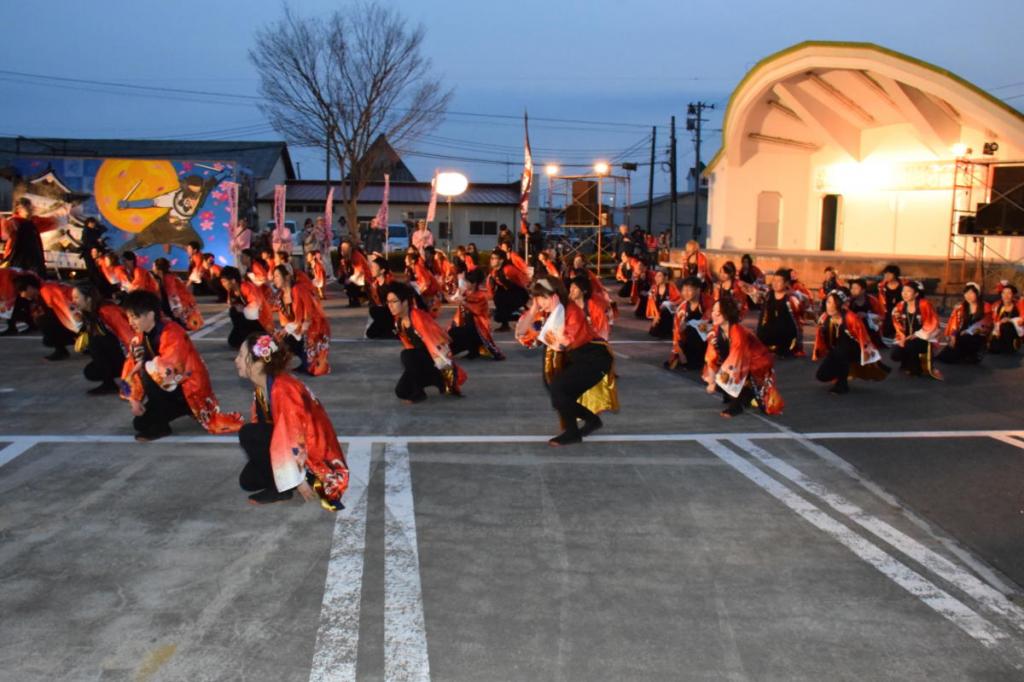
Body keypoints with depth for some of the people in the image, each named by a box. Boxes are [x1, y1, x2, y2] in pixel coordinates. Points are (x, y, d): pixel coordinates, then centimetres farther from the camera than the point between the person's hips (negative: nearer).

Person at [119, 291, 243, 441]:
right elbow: (132, 368, 0)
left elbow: (169, 367, -36)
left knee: (147, 373, -28)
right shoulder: (139, 339, 0)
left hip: (190, 388, -8)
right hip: (170, 386, 8)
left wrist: (144, 365, -21)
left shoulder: (172, 333, -24)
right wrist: (134, 399, -9)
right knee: (140, 422, -3)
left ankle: (157, 425, -12)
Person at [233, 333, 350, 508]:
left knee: (248, 435, -20)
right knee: (248, 480, 11)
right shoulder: (260, 387, 1)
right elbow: (262, 424, 12)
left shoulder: (283, 390, -27)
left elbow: (292, 436, -28)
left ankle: (281, 488, -10)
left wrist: (298, 480, -26)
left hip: (311, 452, -9)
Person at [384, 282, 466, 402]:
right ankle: (442, 381, 9)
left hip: (436, 360, -8)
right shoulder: (398, 321, 2)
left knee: (407, 356, -35)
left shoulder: (418, 316, -24)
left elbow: (433, 340, -27)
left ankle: (417, 393, -14)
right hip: (420, 357, 9)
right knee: (401, 391, 1)